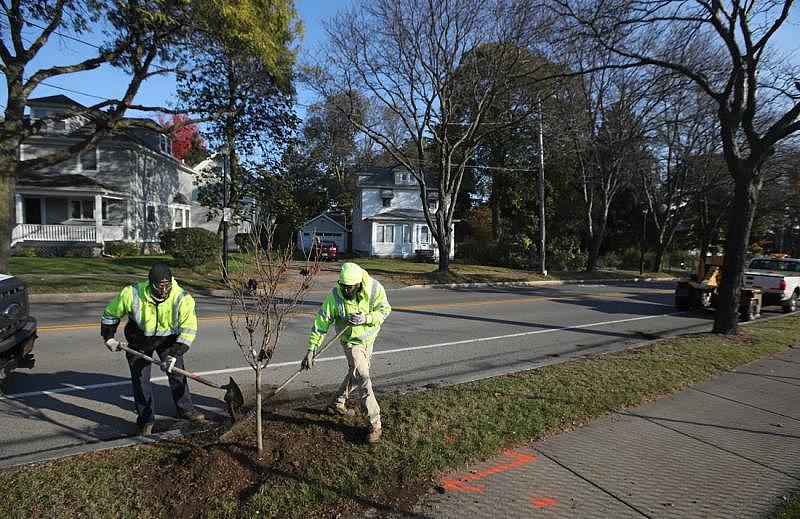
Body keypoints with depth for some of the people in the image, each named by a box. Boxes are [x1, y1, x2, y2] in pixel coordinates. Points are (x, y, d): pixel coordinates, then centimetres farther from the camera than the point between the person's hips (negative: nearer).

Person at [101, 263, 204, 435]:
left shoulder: (182, 299, -30)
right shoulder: (132, 294, -28)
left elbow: (188, 330, -26)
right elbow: (111, 313, -7)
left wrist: (174, 355, -32)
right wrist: (109, 338, 1)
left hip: (168, 339, 0)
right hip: (139, 341, 0)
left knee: (177, 373, 2)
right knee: (140, 379, 2)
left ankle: (185, 409, 22)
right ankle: (145, 420, 19)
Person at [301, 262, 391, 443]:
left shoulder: (374, 288, -23)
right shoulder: (335, 296, -26)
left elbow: (385, 309, -15)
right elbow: (321, 322, -22)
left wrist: (366, 318, -34)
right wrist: (311, 349, -24)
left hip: (369, 338, 4)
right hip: (351, 342, -4)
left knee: (355, 374, 21)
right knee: (363, 379, -10)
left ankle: (336, 403, 44)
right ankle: (374, 424, 2)